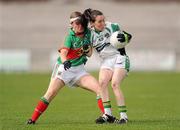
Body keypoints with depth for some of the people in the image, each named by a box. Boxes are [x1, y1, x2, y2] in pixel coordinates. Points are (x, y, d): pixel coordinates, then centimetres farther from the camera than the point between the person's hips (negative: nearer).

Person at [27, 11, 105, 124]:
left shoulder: (88, 33, 2)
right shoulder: (71, 36, -11)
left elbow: (89, 54, 7)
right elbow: (63, 53, -23)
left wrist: (87, 49, -17)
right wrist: (65, 61, -45)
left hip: (79, 70, 4)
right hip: (64, 68, -4)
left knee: (99, 88, -12)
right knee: (50, 94, -14)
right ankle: (33, 119, -7)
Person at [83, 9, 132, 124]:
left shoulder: (113, 27, -8)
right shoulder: (91, 34, 0)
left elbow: (128, 36, 3)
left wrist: (124, 38, -18)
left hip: (119, 57, -4)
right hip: (106, 61, 4)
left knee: (115, 84, -20)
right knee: (102, 82, -18)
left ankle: (123, 115, -18)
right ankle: (107, 114, -14)